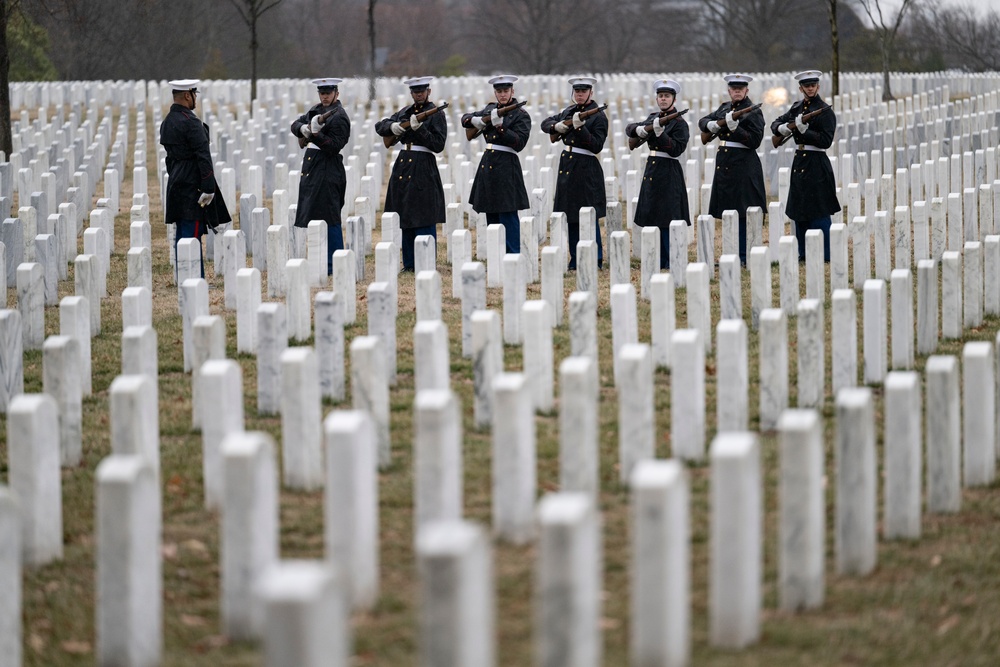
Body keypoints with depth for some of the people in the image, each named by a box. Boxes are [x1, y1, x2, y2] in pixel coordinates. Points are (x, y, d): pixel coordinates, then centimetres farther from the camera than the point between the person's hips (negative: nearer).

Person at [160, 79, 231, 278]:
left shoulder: (166, 123, 12)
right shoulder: (190, 122, -16)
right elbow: (203, 156, -19)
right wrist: (208, 187, -19)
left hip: (176, 184, 9)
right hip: (192, 185, -9)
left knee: (181, 235, 12)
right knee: (193, 233, -7)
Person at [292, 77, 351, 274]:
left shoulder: (339, 117, -11)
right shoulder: (317, 110, 15)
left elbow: (334, 146, -17)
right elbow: (295, 124, 17)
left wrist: (316, 134, -27)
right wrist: (303, 129, -5)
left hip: (327, 171, -9)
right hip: (312, 169, 9)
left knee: (328, 219, -9)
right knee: (314, 217, 12)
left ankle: (333, 265, -6)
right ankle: (322, 261, 19)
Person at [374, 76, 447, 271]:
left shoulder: (435, 114, -4)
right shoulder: (404, 112, 14)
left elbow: (438, 145, -11)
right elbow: (379, 126, 16)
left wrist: (420, 129, -20)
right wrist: (392, 126, -5)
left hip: (423, 169, -6)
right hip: (402, 166, 6)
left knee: (423, 220, -7)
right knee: (404, 219, 8)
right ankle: (409, 264, 15)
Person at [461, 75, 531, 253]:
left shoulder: (521, 115, -5)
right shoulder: (490, 109, 13)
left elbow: (519, 142, -15)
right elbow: (465, 119, 17)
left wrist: (500, 126, -22)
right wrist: (475, 120, -5)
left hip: (507, 167, -7)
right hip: (487, 164, 7)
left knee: (508, 214, -9)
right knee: (491, 215, 10)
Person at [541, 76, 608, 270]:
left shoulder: (598, 117, -8)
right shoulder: (568, 111, 13)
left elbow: (596, 146, -15)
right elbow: (545, 123, 18)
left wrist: (580, 128, -25)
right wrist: (557, 126, -4)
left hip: (586, 171, -7)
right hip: (567, 169, 7)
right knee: (570, 217, 10)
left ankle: (595, 259, -2)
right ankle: (575, 260, 16)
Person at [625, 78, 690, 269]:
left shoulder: (679, 123, -7)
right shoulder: (653, 117, 14)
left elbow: (676, 149, -16)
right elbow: (629, 128, 14)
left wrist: (660, 133, -26)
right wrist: (638, 129, -8)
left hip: (668, 174, -8)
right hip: (651, 172, 8)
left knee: (667, 221, -9)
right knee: (651, 217, 9)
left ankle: (671, 264, -5)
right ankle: (657, 261, 17)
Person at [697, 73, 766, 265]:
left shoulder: (753, 112, -6)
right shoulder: (724, 108, 14)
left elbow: (754, 140, -13)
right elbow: (702, 121, 18)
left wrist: (734, 127, -23)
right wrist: (711, 125, -5)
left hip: (744, 168, -7)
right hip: (724, 165, 7)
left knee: (743, 213, -7)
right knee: (729, 212, 10)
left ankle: (745, 256, -3)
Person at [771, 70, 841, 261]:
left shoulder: (825, 111, -9)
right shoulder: (797, 108, 12)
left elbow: (825, 141, -15)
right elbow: (776, 123, 18)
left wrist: (803, 130, -21)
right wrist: (782, 128, -5)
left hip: (816, 165, -8)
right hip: (799, 163, 8)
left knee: (818, 214, -7)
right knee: (799, 211, 11)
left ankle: (824, 255, -3)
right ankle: (803, 253, 18)